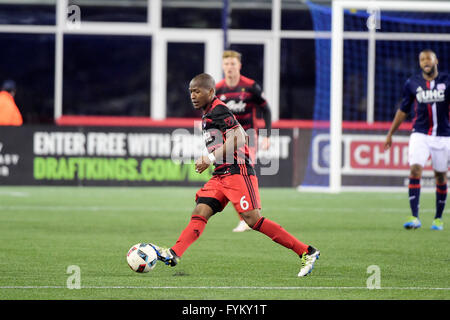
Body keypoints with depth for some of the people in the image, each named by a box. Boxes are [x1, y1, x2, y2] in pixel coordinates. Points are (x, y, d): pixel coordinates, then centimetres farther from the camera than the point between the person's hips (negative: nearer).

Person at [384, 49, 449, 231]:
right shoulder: (412, 84, 4)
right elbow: (403, 110, 14)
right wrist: (390, 134, 16)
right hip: (420, 134, 0)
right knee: (415, 170, -17)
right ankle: (414, 217, -18)